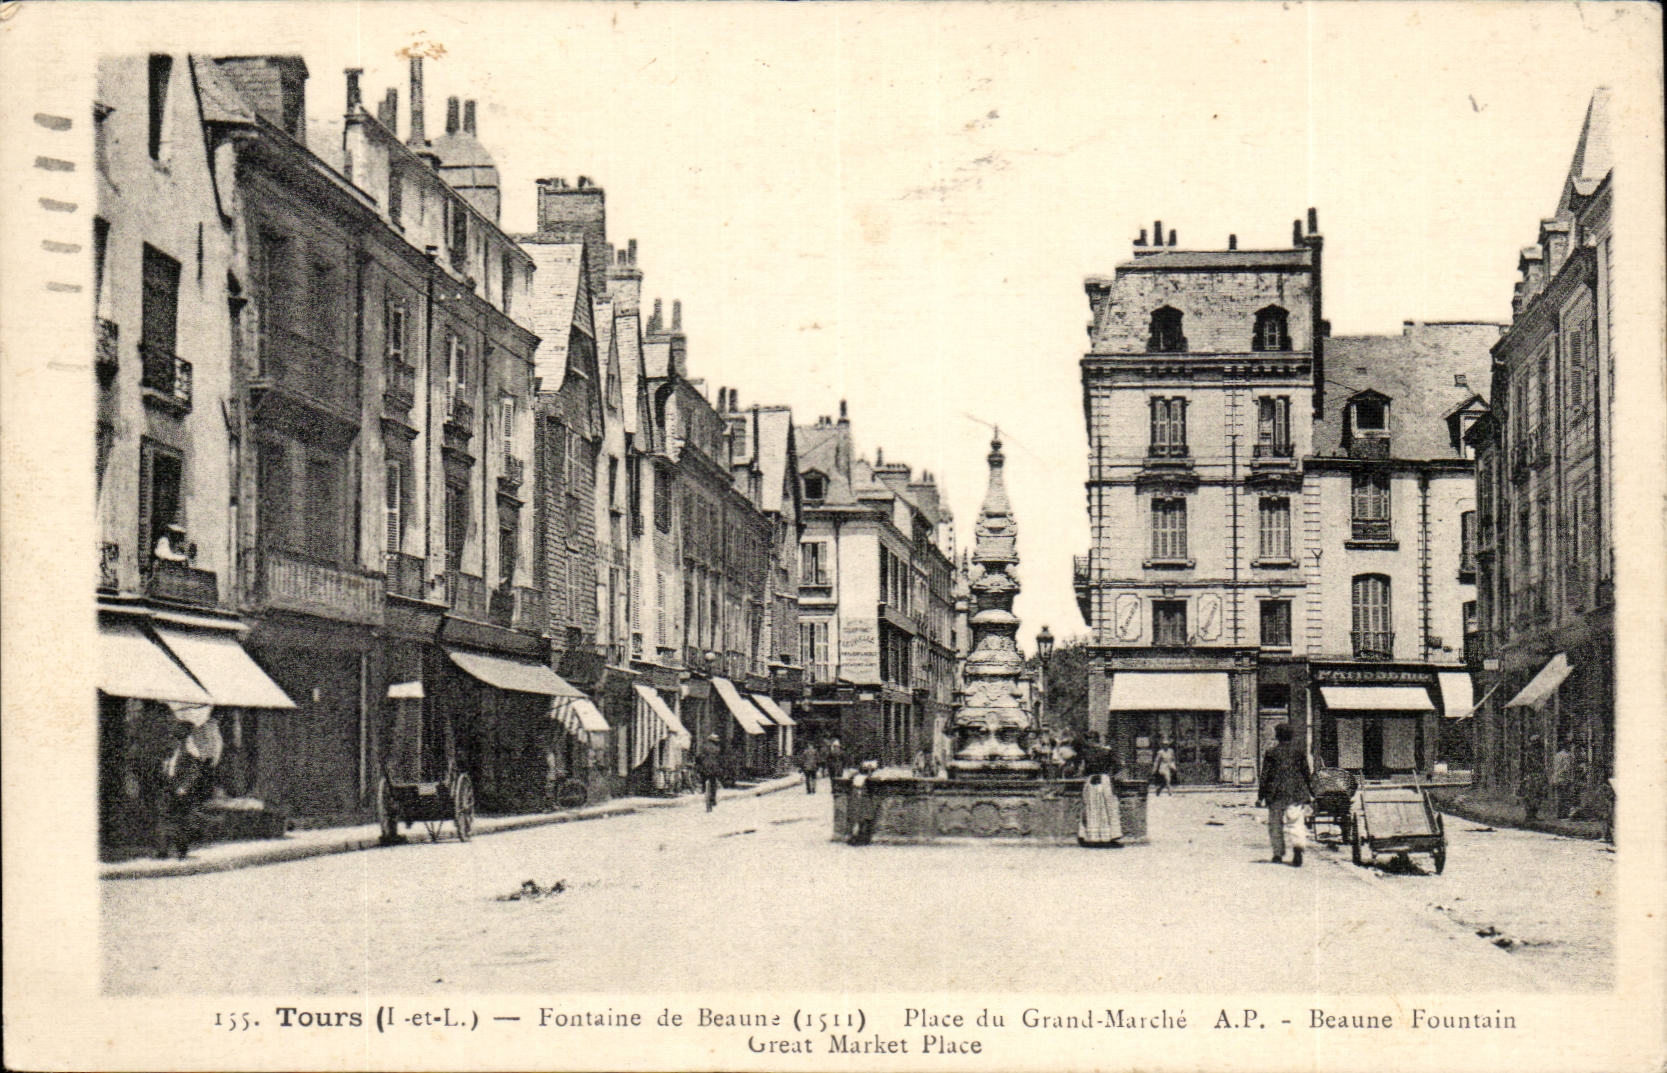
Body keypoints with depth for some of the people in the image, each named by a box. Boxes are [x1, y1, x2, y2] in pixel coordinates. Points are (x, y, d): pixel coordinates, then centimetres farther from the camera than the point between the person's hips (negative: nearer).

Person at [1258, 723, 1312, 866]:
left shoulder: (1271, 753, 1)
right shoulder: (1299, 750, 6)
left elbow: (1265, 776, 2)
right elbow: (1307, 772, 8)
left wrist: (1261, 796, 7)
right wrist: (1311, 793, 15)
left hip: (1276, 794, -1)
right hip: (1297, 792, 1)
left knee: (1276, 823, 10)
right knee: (1297, 823, -5)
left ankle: (1278, 854, 10)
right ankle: (1298, 846, -30)